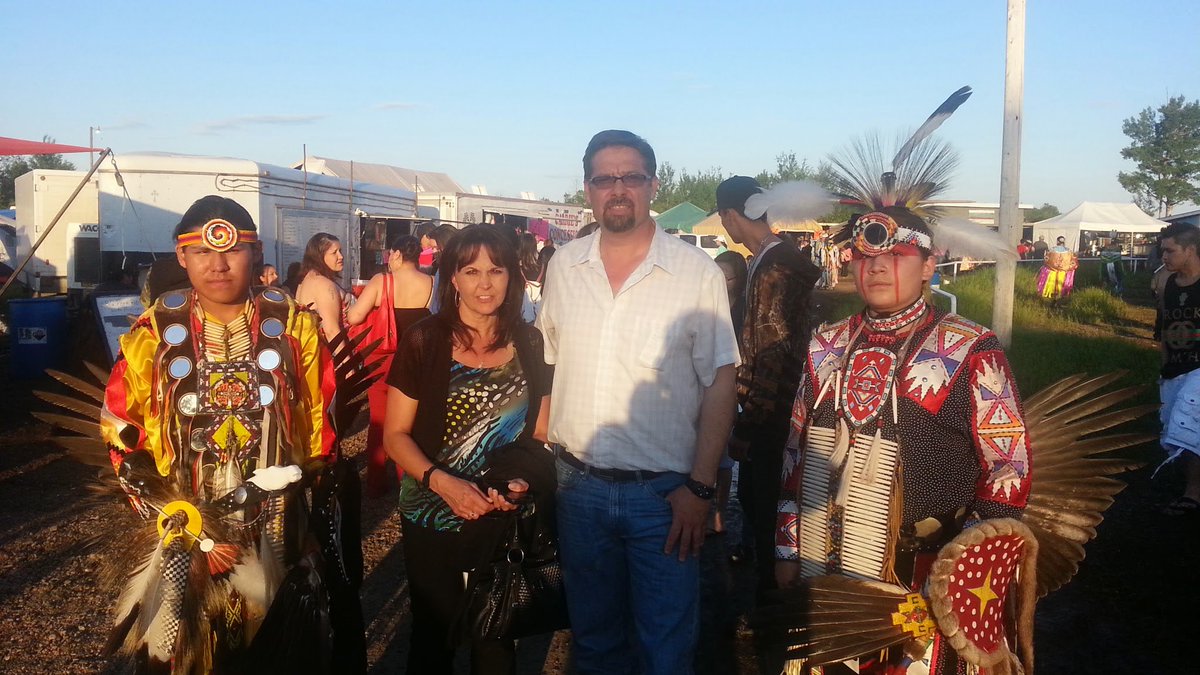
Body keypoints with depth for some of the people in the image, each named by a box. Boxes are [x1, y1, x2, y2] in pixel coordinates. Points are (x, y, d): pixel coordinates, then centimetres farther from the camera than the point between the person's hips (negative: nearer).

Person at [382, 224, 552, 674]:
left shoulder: (528, 342, -2)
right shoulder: (423, 342, -10)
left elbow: (542, 431, 5)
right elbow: (395, 435, -7)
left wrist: (526, 478, -14)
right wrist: (441, 482, -23)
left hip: (508, 520, 2)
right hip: (433, 520, -2)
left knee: (497, 638, 19)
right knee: (434, 637, 16)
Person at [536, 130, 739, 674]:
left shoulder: (699, 273, -8)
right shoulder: (563, 266, 3)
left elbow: (719, 381, -7)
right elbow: (547, 364, 10)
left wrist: (700, 486, -11)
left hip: (664, 492, -3)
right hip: (578, 483, 4)